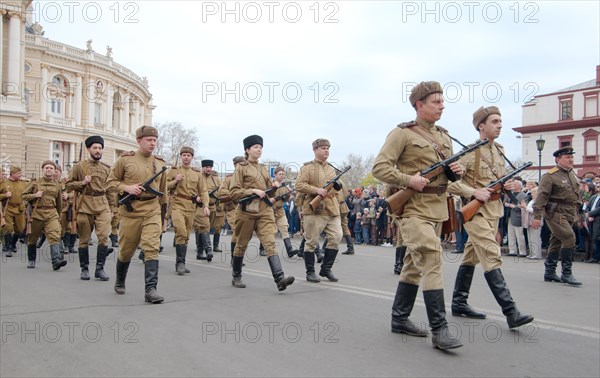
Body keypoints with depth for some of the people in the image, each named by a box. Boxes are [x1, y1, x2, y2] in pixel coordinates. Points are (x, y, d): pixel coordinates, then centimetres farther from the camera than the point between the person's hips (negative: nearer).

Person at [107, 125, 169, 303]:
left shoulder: (159, 163, 8)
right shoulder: (125, 159, 0)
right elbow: (111, 182, 3)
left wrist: (164, 209, 19)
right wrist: (127, 188, -15)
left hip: (152, 210, 1)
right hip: (130, 209, -1)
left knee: (152, 248, -12)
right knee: (126, 249, 12)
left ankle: (150, 289, -13)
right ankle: (120, 282, 38)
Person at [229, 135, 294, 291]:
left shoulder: (263, 168, 15)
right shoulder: (241, 168, -1)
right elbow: (233, 192, -8)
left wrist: (274, 186, 2)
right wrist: (253, 191, -18)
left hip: (265, 211, 4)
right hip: (247, 211, -4)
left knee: (270, 243, -12)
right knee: (242, 245, 9)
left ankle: (280, 278, -24)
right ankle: (236, 277, 26)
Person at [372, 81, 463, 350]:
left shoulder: (444, 136, 17)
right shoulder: (403, 133, -6)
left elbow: (449, 171, 25)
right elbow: (379, 168, -10)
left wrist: (457, 170, 2)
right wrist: (408, 180, -21)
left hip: (437, 209, 8)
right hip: (413, 208, -8)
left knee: (415, 264, 13)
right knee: (431, 260, -16)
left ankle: (400, 319, 24)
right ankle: (439, 329, -12)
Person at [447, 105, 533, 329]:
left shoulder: (499, 151, 12)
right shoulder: (470, 153, -12)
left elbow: (503, 178, 23)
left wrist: (512, 184, 2)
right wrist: (474, 192, -24)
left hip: (494, 210, 8)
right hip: (475, 211, -8)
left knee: (471, 257, 14)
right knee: (492, 258, -13)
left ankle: (459, 303, 24)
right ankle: (511, 312, -14)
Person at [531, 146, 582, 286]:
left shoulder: (572, 174, 14)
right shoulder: (550, 176, -12)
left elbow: (576, 193, 24)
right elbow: (542, 196, -15)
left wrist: (575, 213, 22)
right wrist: (537, 216, -20)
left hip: (569, 215, 8)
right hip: (556, 213, -8)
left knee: (556, 242, 12)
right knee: (569, 238, -17)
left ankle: (549, 272, 19)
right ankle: (566, 273, -9)